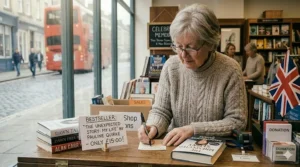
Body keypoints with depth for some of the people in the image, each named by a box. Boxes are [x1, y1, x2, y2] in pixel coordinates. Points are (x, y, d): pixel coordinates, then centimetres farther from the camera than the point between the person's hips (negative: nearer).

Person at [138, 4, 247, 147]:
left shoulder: (230, 71, -13)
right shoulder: (171, 67, -5)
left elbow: (237, 121, -10)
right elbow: (161, 111, 1)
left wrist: (193, 129, -18)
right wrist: (153, 127, -20)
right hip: (175, 146, 3)